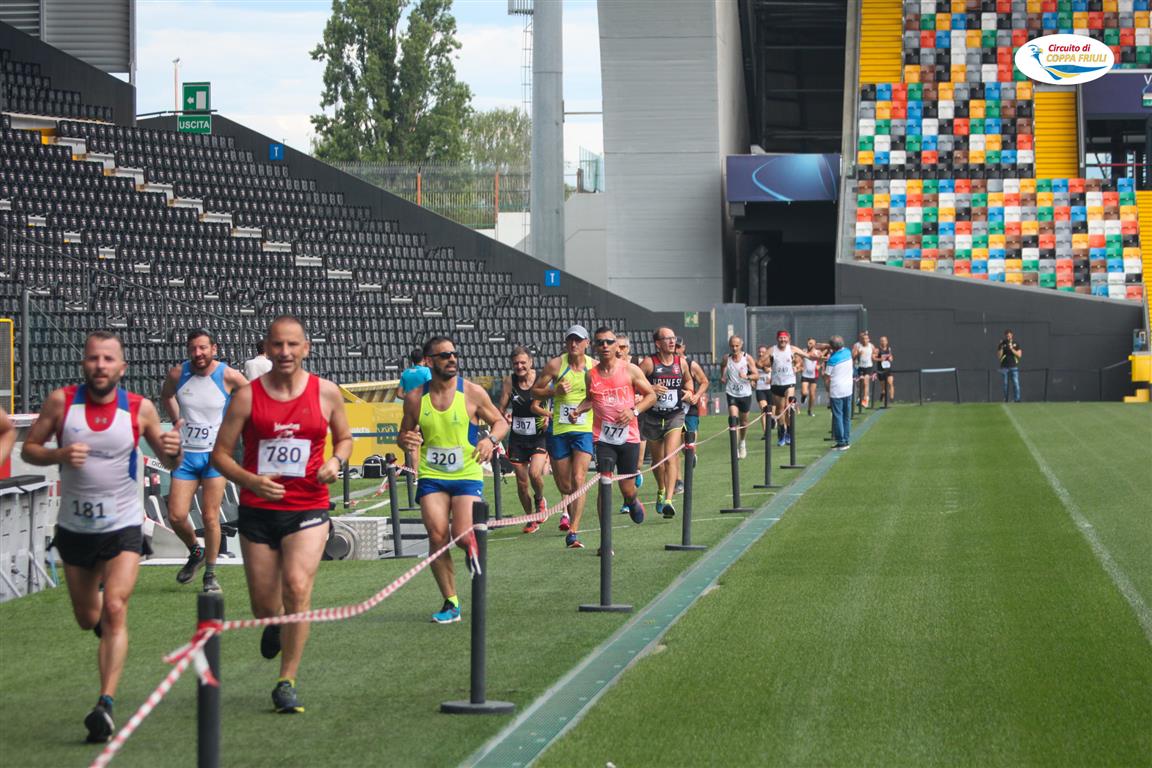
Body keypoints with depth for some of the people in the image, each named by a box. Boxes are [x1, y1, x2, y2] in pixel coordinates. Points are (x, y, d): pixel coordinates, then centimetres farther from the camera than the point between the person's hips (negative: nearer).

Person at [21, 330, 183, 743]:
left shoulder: (140, 409, -8)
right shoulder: (61, 401, -8)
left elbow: (169, 462, 4)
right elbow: (28, 448, -1)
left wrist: (173, 449, -20)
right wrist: (59, 454, -21)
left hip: (123, 527, -2)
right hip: (74, 527, 2)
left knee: (114, 610, -20)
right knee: (88, 618, 16)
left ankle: (106, 704, -23)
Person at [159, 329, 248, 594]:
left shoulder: (228, 376, -10)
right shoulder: (178, 374, -2)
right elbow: (165, 395, 21)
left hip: (216, 454, -3)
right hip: (185, 453, 3)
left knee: (210, 517, -5)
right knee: (176, 516, -5)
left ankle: (210, 573, 10)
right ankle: (195, 553, 25)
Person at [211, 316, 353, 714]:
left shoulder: (327, 393, 1)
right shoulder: (247, 396, -3)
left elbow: (344, 438, 18)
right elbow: (220, 452, 1)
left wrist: (336, 461, -5)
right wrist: (250, 480, -17)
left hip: (308, 508, -1)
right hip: (257, 509, 1)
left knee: (297, 586, -19)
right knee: (263, 604, 6)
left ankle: (287, 682, -10)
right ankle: (275, 625, 46)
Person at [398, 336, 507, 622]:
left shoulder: (472, 392, -3)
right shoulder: (415, 398, 1)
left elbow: (500, 422, 7)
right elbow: (404, 434, 13)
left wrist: (491, 439, -15)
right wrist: (407, 441, -12)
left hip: (468, 475, -2)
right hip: (431, 477, 2)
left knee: (462, 536, -14)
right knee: (438, 536, -10)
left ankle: (473, 548, 27)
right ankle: (451, 603, 3)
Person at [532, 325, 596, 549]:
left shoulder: (595, 366, 0)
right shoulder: (555, 365, -2)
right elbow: (535, 391, 3)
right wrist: (555, 391, -15)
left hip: (585, 429, -1)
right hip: (558, 430, 1)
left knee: (578, 479, -16)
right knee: (563, 485, 7)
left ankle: (573, 532, -18)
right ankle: (569, 510, 44)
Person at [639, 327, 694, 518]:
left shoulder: (681, 363, 3)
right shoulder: (649, 363, -9)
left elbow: (688, 379, 23)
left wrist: (689, 391, 3)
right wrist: (650, 389, -24)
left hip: (675, 416, 0)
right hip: (652, 417, 0)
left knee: (670, 457, -17)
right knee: (657, 460, 15)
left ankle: (669, 500, -24)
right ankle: (661, 491, 42)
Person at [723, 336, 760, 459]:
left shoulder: (747, 358, -4)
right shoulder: (727, 359, 0)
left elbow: (756, 375, -3)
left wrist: (747, 377, -23)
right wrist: (724, 378, -7)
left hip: (745, 393, 0)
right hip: (732, 393, 0)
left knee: (744, 421, 14)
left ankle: (742, 442, 40)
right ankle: (735, 448, -17)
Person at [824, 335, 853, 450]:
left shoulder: (832, 359, -16)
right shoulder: (848, 353, 0)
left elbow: (827, 377, -10)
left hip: (836, 392, -6)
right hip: (848, 390, 6)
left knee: (838, 416, 0)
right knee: (847, 417, 13)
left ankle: (841, 442, -1)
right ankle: (847, 440, 16)